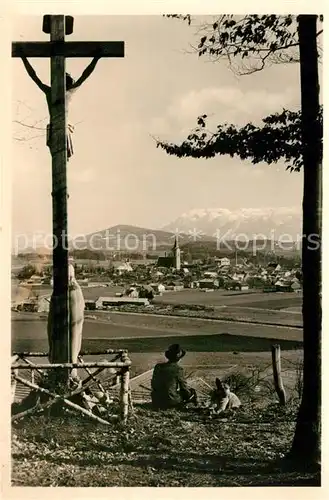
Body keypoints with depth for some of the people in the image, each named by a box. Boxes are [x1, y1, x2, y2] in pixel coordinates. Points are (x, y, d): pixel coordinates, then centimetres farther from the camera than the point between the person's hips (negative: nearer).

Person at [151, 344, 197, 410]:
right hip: (170, 401, -5)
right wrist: (191, 394, 18)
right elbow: (184, 387, -2)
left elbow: (153, 385, 8)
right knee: (192, 392, 13)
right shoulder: (178, 369, -12)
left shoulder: (158, 366, 1)